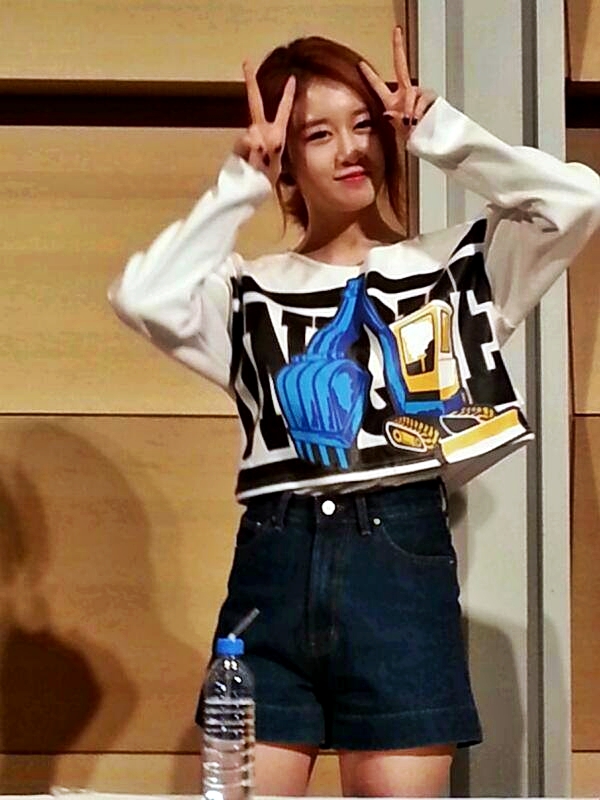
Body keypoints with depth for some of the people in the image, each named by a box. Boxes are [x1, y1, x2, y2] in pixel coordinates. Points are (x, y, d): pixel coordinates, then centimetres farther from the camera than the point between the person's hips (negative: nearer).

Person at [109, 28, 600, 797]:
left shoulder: (452, 265, 10)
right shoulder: (251, 289, 12)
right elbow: (142, 298, -7)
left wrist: (436, 131, 1)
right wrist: (241, 181, -1)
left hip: (402, 562, -1)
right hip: (273, 565, 1)